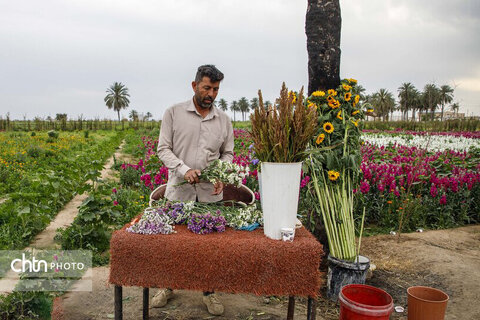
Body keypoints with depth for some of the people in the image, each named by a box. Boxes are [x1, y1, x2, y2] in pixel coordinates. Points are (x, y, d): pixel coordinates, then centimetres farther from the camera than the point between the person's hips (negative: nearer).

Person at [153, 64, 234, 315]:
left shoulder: (223, 120, 6)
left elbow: (227, 153, 11)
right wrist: (184, 170, -20)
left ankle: (209, 292, 30)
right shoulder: (173, 113, -2)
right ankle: (168, 287, 37)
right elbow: (163, 149, -4)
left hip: (210, 194, 2)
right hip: (178, 192, -1)